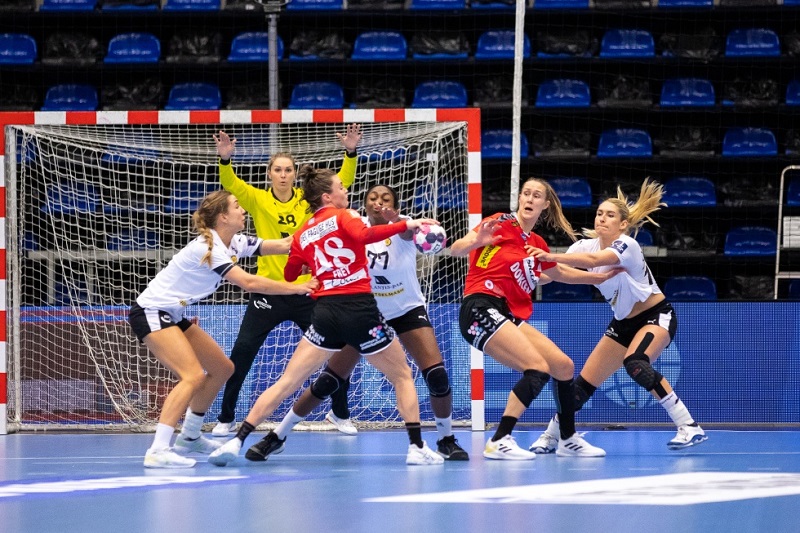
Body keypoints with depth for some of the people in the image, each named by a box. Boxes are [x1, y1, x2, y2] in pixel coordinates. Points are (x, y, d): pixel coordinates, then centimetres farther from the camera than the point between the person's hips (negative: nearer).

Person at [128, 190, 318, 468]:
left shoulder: (234, 244, 5)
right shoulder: (207, 247, -23)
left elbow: (283, 244, 5)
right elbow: (248, 282, -28)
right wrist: (297, 288, -24)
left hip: (172, 316, 10)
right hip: (150, 313, -10)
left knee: (222, 369, 15)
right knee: (193, 376, -25)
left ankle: (189, 437, 26)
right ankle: (157, 451, -32)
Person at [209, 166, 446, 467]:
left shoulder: (302, 234, 14)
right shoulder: (342, 216, 1)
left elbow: (289, 275, 22)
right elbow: (364, 235, -21)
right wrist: (405, 225, -18)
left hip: (325, 312, 4)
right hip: (360, 309, -4)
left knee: (286, 383, 5)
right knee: (402, 377, 14)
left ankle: (237, 442, -5)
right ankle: (417, 448, 5)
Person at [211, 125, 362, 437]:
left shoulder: (309, 200, 2)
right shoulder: (258, 200, -2)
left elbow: (343, 181, -4)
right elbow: (230, 184, -16)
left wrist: (351, 152, -20)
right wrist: (225, 159, -35)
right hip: (268, 291, -1)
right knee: (241, 353, -6)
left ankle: (340, 413, 24)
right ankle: (226, 418, 8)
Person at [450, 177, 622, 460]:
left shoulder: (537, 244, 17)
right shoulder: (501, 224, -4)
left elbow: (560, 272, 36)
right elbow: (456, 250, -15)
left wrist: (600, 277, 35)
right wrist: (475, 241, -36)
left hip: (510, 317, 8)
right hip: (480, 309, -8)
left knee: (564, 366, 7)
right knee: (538, 368, -22)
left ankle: (568, 440, 24)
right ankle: (499, 442, -23)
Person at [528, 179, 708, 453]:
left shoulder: (627, 245, -23)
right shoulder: (586, 245, -3)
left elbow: (593, 260, -42)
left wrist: (551, 256, -51)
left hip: (657, 316, -7)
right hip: (624, 324, 7)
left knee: (635, 363, -35)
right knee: (583, 384, 2)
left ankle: (689, 426, -31)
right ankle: (550, 437, 20)